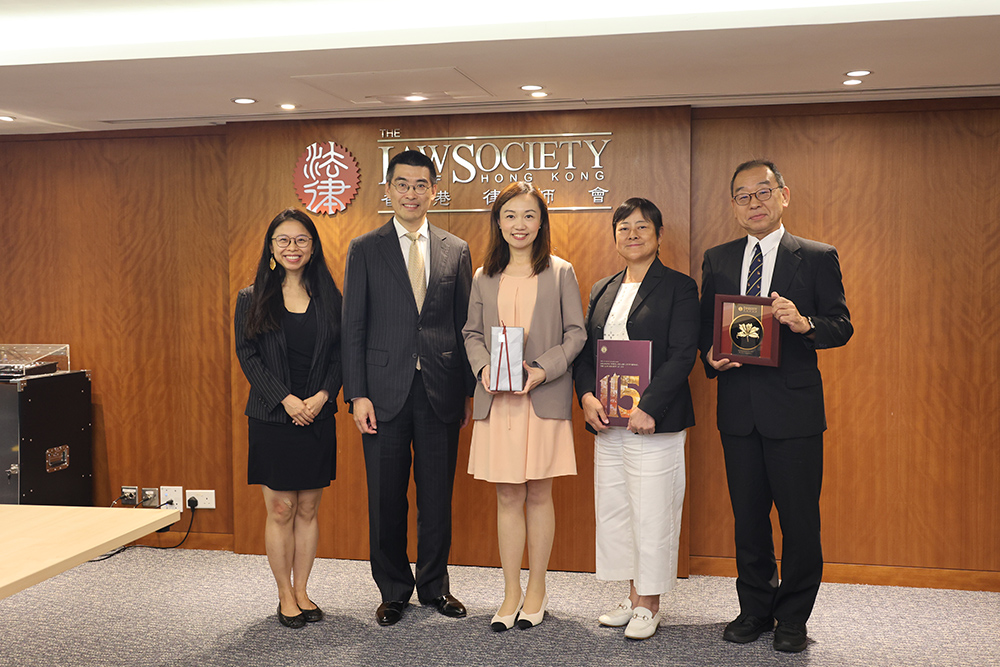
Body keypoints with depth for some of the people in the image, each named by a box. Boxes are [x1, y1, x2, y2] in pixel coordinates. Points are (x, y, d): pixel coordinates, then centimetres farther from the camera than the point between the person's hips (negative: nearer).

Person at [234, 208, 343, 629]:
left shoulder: (328, 298, 6)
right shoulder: (252, 298, 1)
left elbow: (339, 355, 4)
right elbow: (248, 356, -4)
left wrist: (322, 396, -12)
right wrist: (286, 399, -14)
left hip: (318, 417, 2)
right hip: (271, 417, -2)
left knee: (308, 509, 9)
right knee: (280, 510, 3)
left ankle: (302, 591, 21)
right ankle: (285, 595, 17)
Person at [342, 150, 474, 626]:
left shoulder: (456, 250, 8)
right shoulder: (364, 249, 3)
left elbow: (464, 324, 8)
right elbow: (353, 326, 0)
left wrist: (469, 391, 4)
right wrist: (357, 394, -7)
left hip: (441, 391, 1)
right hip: (385, 390, -1)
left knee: (437, 496, 10)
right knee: (386, 498, 7)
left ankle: (435, 586, 26)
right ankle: (393, 590, 24)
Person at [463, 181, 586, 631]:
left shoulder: (560, 273, 3)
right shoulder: (484, 277, 11)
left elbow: (576, 333, 0)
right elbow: (472, 333, 12)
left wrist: (542, 370, -14)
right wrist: (484, 368, -8)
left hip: (544, 398, -2)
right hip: (496, 400, 2)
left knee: (539, 495, 6)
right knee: (507, 497, 6)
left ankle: (537, 591, 20)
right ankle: (511, 593, 17)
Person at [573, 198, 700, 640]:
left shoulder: (679, 287, -2)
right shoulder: (602, 290, 15)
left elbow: (683, 355, -11)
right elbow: (585, 351, 14)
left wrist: (649, 408, -19)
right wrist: (587, 395, -4)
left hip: (653, 420, -6)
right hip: (606, 421, 6)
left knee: (651, 512, -1)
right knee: (613, 509, 10)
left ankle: (649, 605, 14)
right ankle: (633, 597, 25)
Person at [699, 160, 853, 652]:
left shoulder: (818, 258, 1)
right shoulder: (717, 260, 11)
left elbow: (842, 327, -3)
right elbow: (705, 328, 14)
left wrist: (804, 323, -23)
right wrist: (711, 357, -7)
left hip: (794, 407, -3)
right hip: (738, 408, 3)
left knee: (799, 519, 2)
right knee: (747, 516, 12)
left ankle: (793, 619, 18)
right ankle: (755, 610, 27)